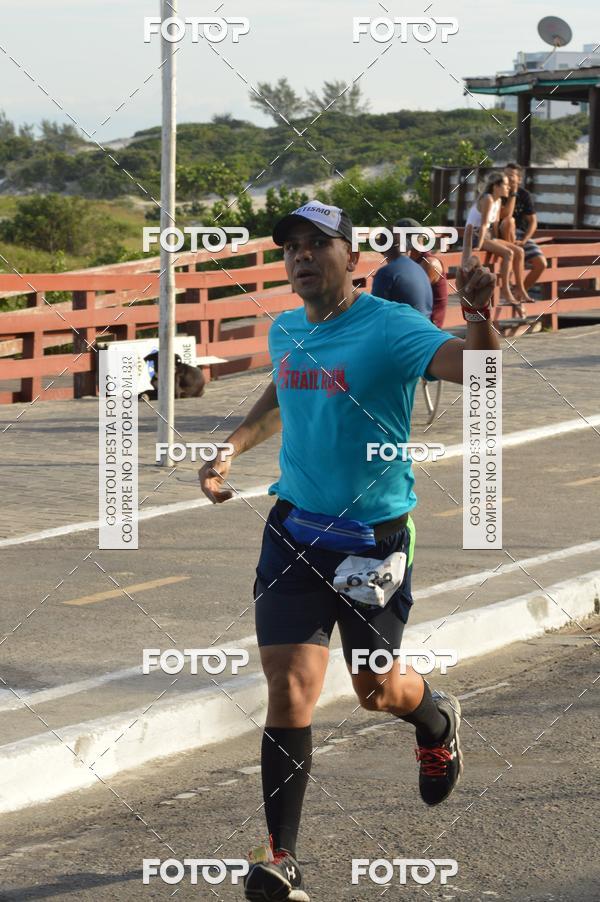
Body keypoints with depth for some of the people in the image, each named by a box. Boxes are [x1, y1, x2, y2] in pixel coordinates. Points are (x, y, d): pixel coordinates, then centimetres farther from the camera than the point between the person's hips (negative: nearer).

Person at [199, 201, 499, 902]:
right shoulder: (285, 331, 4)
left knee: (376, 691, 13)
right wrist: (231, 448, 16)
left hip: (375, 539, -3)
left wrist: (481, 318, -51)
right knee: (290, 690, -8)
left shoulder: (390, 328, -15)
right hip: (294, 530, 3)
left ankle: (437, 722, 50)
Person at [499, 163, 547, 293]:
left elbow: (533, 222, 0)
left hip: (521, 235, 3)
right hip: (504, 234, -3)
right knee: (509, 221, -38)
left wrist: (523, 241, -15)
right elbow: (505, 216, -25)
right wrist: (512, 194, -23)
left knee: (541, 264, -16)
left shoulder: (525, 195, 1)